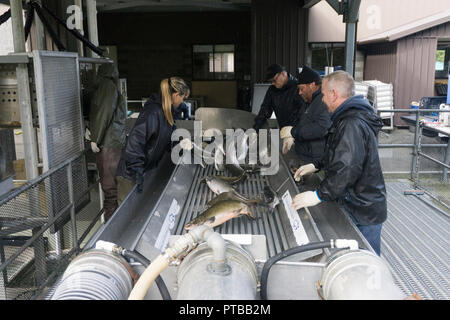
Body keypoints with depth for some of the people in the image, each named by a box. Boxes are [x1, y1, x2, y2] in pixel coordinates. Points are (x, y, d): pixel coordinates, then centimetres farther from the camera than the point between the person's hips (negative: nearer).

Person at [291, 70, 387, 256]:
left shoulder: (352, 125, -23)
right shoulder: (349, 118, 13)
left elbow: (347, 168, -31)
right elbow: (340, 155, 26)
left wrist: (319, 195, -27)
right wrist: (317, 166, 20)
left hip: (362, 212, -10)